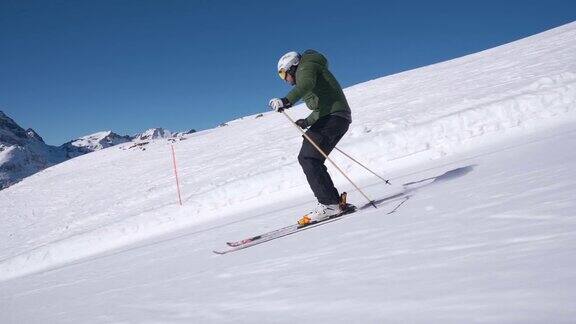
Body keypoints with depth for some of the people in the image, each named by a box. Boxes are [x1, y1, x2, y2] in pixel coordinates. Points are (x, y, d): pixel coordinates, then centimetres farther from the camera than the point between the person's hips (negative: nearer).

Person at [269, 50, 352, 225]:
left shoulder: (305, 67, 2)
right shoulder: (311, 71, 32)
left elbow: (306, 84, -24)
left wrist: (287, 100, -37)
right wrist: (307, 122, 36)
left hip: (333, 117, -10)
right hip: (338, 117, 10)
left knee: (308, 158, -16)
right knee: (307, 158, 9)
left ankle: (328, 204, -21)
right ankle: (334, 200, 7)